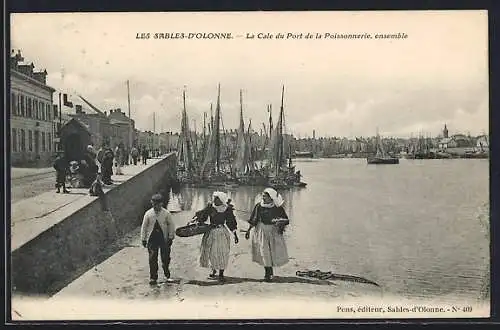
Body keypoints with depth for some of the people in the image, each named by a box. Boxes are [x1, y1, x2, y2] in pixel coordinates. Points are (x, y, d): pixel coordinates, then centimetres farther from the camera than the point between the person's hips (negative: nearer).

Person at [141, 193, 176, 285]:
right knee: (152, 259, 0)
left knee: (165, 257, 8)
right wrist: (143, 239, 3)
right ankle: (153, 277, 10)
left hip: (164, 238, 0)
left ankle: (166, 269, 41)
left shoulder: (166, 213, -5)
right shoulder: (148, 214, -3)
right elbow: (144, 227, 4)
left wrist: (171, 237, 1)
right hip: (152, 239, 0)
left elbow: (171, 225, 3)